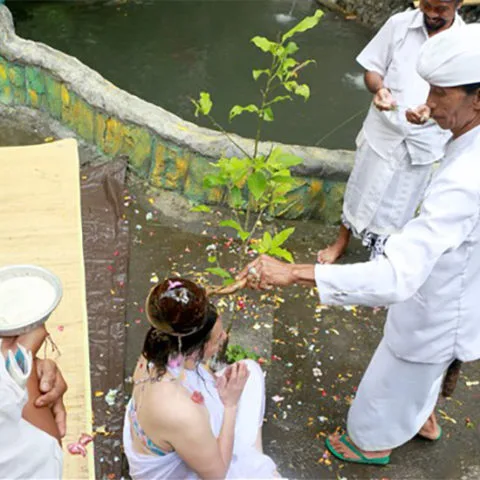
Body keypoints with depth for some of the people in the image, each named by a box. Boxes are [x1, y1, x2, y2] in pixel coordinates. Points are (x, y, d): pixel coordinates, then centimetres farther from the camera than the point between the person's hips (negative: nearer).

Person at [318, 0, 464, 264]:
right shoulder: (400, 24, -9)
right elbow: (373, 68, -1)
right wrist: (379, 89, -24)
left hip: (424, 141, 0)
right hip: (383, 131, 1)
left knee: (398, 205, 15)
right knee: (362, 190, 18)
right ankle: (341, 241, 42)